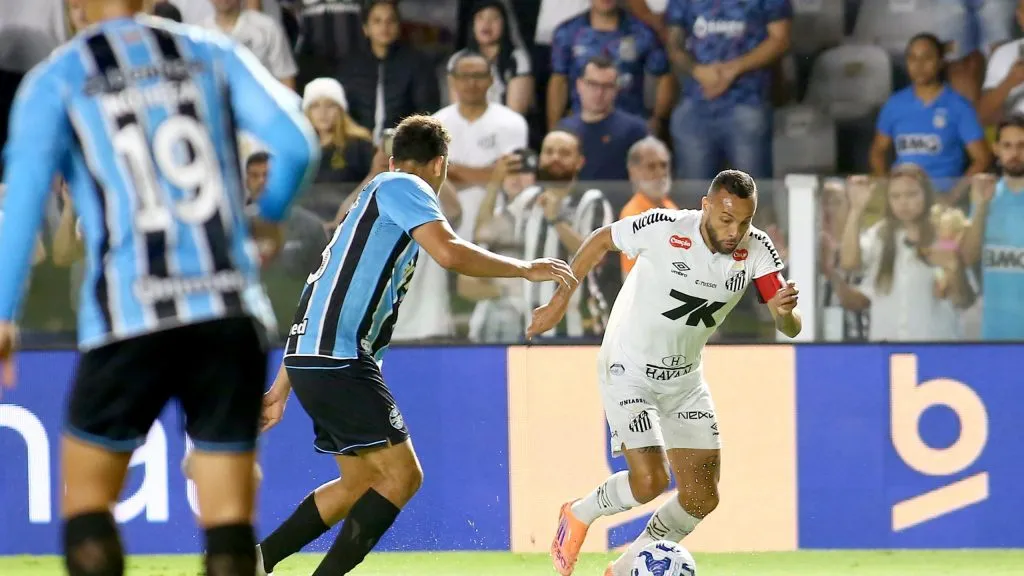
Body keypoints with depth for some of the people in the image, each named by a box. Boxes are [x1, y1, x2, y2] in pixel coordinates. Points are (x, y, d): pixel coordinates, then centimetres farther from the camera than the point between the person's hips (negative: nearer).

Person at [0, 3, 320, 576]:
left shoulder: (54, 80, 6)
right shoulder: (214, 53, 10)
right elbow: (297, 142, 1)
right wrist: (269, 216, 20)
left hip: (129, 315, -2)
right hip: (231, 309, 2)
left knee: (87, 497, 12)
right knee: (229, 514, 4)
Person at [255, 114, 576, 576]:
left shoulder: (374, 197, 26)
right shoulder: (404, 187, -2)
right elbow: (449, 252, -20)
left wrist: (281, 388, 29)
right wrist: (526, 269, -8)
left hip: (314, 361, 10)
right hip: (338, 361, -10)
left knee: (361, 481, 17)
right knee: (402, 475, -10)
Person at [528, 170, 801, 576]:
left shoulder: (756, 250, -13)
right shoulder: (664, 229, -24)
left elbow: (789, 330, -15)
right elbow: (602, 240, -5)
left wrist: (785, 312, -40)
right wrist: (559, 302, 1)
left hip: (685, 379, 5)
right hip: (628, 371, -5)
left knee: (702, 498, 1)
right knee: (650, 481, -20)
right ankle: (579, 515, 13)